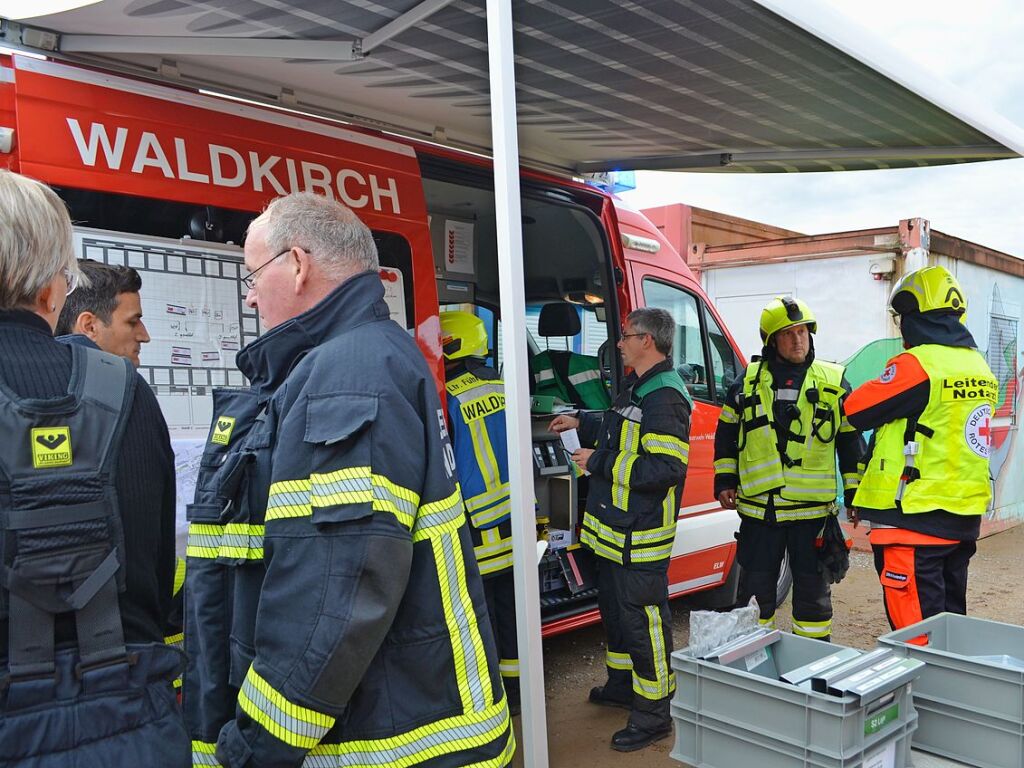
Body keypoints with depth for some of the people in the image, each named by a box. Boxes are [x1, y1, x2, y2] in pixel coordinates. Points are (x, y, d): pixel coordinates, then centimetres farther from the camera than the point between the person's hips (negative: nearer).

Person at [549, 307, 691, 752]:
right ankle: (621, 684, 41)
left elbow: (666, 467, -27)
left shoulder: (665, 397, -20)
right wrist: (582, 424, 18)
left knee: (642, 618, -1)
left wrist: (601, 462, -22)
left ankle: (653, 712, 14)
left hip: (641, 537, -11)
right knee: (615, 608, 23)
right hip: (615, 530, 11)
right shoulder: (635, 387, 13)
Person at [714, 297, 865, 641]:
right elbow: (726, 435, 12)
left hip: (814, 510, -1)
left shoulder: (834, 383, 3)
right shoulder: (748, 382, 4)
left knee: (813, 591, 11)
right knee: (755, 590, 11)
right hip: (758, 508, 1)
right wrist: (724, 480, 7)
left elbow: (851, 441, 7)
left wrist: (854, 493, 5)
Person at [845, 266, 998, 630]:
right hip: (965, 517, 9)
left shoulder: (917, 364, -17)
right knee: (949, 619, 20)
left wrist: (887, 383, 7)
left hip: (916, 518, -9)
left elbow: (856, 409, -11)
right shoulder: (978, 366, 10)